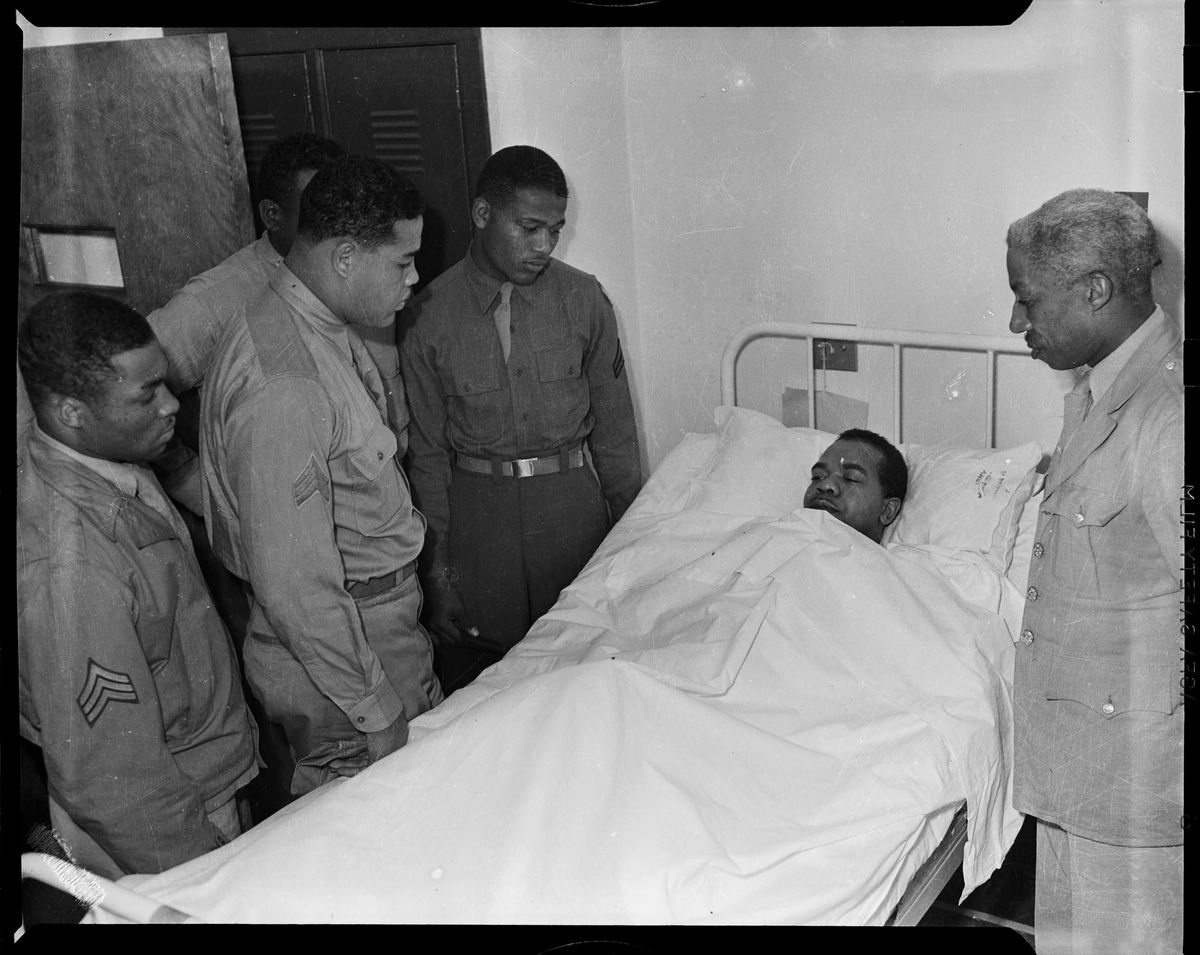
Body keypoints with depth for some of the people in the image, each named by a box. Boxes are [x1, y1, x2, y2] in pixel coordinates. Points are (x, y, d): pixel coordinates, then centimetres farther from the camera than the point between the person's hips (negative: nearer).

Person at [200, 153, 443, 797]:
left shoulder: (329, 331, 5)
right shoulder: (282, 386, -29)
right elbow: (294, 583, -28)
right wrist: (374, 710, -21)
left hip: (384, 619, 10)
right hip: (337, 648, -9)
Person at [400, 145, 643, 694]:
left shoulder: (583, 300, -1)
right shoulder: (429, 317, -5)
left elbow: (614, 428, 6)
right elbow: (426, 453, -1)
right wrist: (437, 569, -2)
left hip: (571, 500, 1)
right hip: (475, 512, -1)